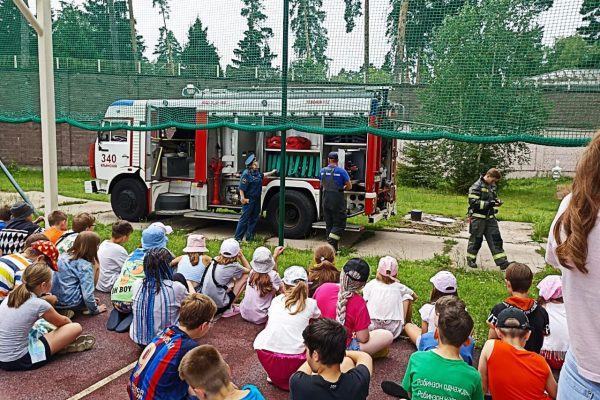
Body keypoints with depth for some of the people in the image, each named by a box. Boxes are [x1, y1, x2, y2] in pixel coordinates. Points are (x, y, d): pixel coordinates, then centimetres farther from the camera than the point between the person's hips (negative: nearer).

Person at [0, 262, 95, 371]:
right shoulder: (39, 304, -15)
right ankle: (64, 345, 19)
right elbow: (63, 321, 7)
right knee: (76, 328, -6)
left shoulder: (12, 295, 2)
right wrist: (72, 326, 26)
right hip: (19, 360, -8)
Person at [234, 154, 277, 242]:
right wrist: (242, 198, -26)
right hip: (249, 200, -9)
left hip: (256, 200, 9)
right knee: (244, 218, -6)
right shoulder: (246, 174, -16)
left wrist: (272, 172, 42)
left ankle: (250, 237, 21)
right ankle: (238, 238, 0)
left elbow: (262, 175, 35)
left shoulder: (257, 172, 10)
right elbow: (241, 188, -20)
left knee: (254, 218, 12)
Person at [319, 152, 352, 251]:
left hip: (326, 201, 5)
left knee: (329, 224, 13)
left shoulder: (322, 171, 5)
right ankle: (331, 244, -13)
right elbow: (349, 186, -5)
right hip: (338, 201, -5)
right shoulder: (341, 171, -9)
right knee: (339, 224, 2)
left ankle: (332, 247, 18)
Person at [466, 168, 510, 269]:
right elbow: (473, 202, -22)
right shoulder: (476, 186, -15)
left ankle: (502, 262, 7)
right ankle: (471, 260, 22)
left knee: (496, 239, 5)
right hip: (478, 218, -7)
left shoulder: (492, 186, 11)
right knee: (476, 240, 5)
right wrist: (488, 204, -25)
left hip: (490, 218, 7)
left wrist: (497, 201, 1)